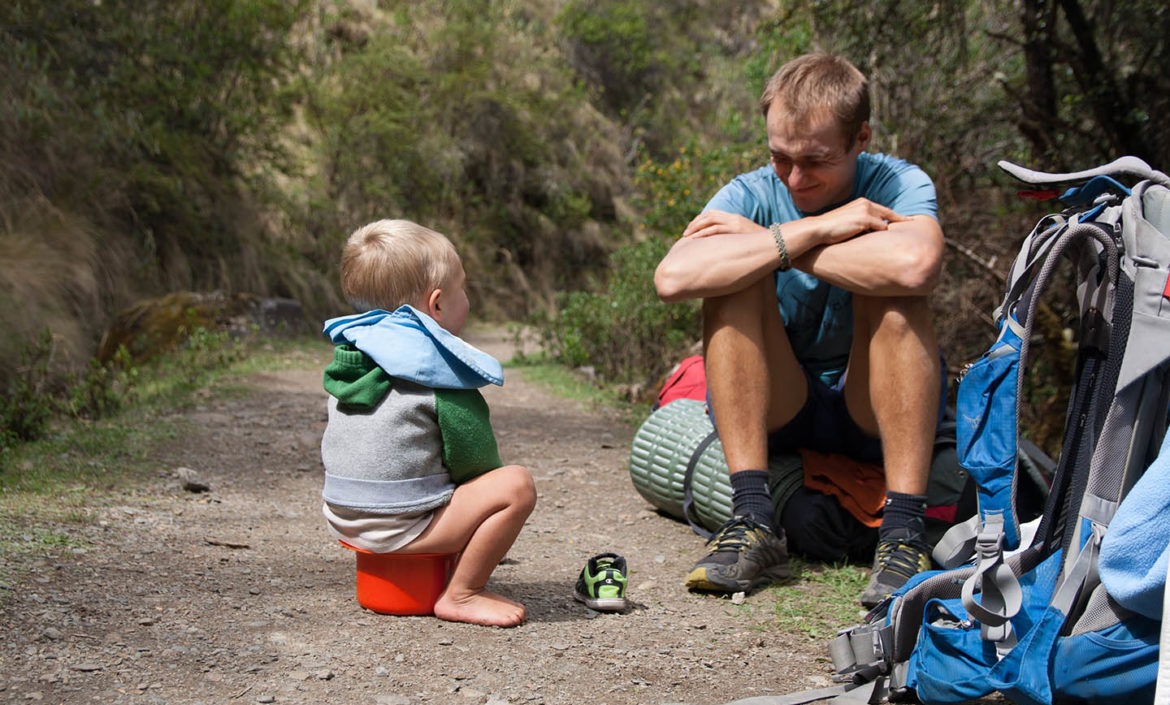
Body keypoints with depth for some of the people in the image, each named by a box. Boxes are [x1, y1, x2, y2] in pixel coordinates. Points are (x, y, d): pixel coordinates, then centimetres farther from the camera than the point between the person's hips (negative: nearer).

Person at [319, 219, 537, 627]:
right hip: (398, 528, -9)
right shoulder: (441, 370, -14)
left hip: (343, 517, 9)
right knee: (516, 486, -13)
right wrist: (490, 487, 11)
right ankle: (461, 596, -7)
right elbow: (473, 457, -12)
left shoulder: (349, 352, 9)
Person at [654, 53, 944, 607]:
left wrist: (766, 240, -29)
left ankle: (903, 535, -31)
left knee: (891, 289, -28)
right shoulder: (751, 195, -8)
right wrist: (814, 231, -30)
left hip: (876, 415, -1)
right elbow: (673, 278, -31)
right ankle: (753, 523, -27)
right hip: (772, 412, 2)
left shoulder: (899, 186, -12)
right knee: (736, 276, -22)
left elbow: (915, 265, -39)